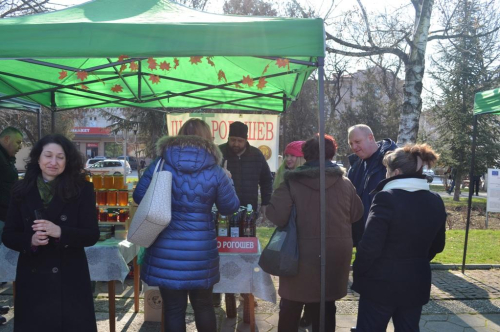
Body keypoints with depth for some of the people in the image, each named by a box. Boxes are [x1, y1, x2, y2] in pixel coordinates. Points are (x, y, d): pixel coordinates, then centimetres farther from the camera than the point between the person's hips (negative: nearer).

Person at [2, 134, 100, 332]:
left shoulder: (82, 190, -4)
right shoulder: (22, 191, 4)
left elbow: (92, 235, -6)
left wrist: (60, 232, -23)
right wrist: (30, 240, -16)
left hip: (70, 279, -2)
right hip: (32, 279, 2)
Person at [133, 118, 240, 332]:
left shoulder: (159, 165, -4)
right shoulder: (215, 171, -6)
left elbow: (139, 197, 5)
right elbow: (230, 207, 4)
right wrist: (227, 182, 22)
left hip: (166, 250, 0)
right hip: (201, 250, 0)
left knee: (173, 308, 11)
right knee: (203, 305, 19)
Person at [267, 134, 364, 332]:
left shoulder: (292, 182, -12)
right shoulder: (345, 183, -2)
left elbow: (277, 216, -19)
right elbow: (356, 214, 7)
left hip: (303, 254, -3)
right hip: (335, 253, 3)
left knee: (290, 310, 15)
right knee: (325, 308, 18)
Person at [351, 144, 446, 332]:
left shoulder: (387, 198, -20)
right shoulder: (436, 202, 2)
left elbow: (370, 245, -21)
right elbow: (437, 246, 13)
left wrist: (358, 272, -5)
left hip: (380, 284, -6)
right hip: (417, 284, 6)